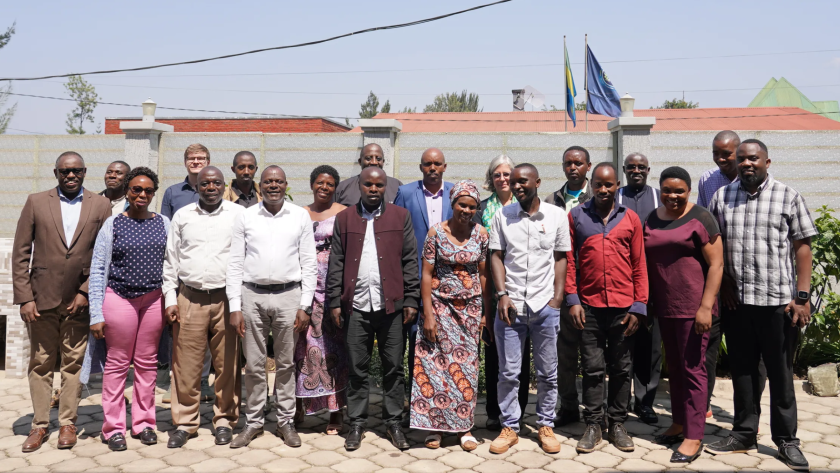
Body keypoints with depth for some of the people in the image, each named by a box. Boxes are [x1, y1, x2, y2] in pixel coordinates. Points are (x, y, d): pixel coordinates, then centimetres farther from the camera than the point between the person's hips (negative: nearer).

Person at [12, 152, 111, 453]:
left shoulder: (100, 206, 3)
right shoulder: (36, 202, 4)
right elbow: (20, 253, 2)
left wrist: (86, 292, -8)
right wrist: (24, 298, -5)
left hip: (79, 299, 0)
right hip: (42, 298, 1)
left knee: (74, 363, 6)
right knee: (40, 364, 8)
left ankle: (67, 423, 18)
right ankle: (40, 425, 19)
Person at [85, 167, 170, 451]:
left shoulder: (163, 223, 5)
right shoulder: (112, 225, -1)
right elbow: (97, 270, -3)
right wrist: (96, 314, -7)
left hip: (154, 299, 2)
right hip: (119, 297, -2)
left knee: (147, 363, 9)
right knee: (117, 363, 3)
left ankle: (143, 423, 21)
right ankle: (113, 428, 15)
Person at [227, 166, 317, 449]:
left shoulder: (300, 216, 3)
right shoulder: (245, 217, 5)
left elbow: (309, 263, 3)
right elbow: (235, 264, 4)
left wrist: (305, 306, -3)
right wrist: (235, 307, -2)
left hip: (288, 295, 0)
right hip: (252, 296, 1)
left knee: (286, 364, 8)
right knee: (254, 364, 7)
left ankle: (285, 421, 20)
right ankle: (254, 422, 21)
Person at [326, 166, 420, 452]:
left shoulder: (400, 216, 7)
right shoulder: (344, 218, 9)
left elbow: (410, 261, 3)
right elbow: (336, 264, 7)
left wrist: (411, 300, -3)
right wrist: (334, 302, 0)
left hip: (391, 305, 0)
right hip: (356, 306, 1)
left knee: (393, 367, 7)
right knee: (357, 369, 8)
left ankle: (393, 422, 20)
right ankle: (357, 423, 20)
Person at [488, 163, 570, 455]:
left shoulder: (556, 215, 2)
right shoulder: (503, 216, 4)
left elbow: (560, 258, 5)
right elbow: (497, 256, 4)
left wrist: (557, 299, -2)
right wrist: (502, 295, -6)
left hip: (545, 306, 0)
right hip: (510, 305, 0)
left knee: (547, 373, 9)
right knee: (508, 373, 6)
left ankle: (546, 425, 24)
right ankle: (510, 427, 19)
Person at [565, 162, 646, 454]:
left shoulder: (630, 219, 5)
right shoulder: (576, 216, 3)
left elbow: (639, 265, 4)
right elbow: (569, 261, 2)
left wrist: (639, 306, -1)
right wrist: (572, 299, -6)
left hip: (623, 307, 1)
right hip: (589, 306, -1)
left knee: (621, 369, 9)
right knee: (593, 369, 6)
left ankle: (617, 424, 22)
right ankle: (593, 425, 16)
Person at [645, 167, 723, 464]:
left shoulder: (700, 218, -6)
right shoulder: (652, 220, 11)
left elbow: (716, 264, -9)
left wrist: (706, 306, -16)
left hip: (692, 307, -6)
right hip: (664, 307, 6)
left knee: (692, 368, -1)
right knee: (673, 366, 15)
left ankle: (693, 437, 6)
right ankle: (679, 423, 29)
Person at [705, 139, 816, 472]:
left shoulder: (788, 197, 0)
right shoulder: (721, 197, 8)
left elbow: (802, 248, -2)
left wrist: (802, 296, -8)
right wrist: (722, 284, 0)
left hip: (778, 301, -2)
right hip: (735, 301, 3)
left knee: (780, 373, 7)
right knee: (742, 370, 12)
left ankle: (786, 440, 20)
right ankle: (744, 433, 25)